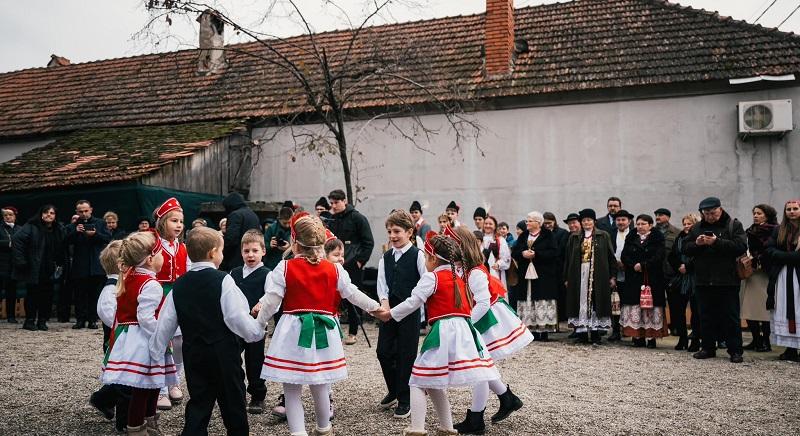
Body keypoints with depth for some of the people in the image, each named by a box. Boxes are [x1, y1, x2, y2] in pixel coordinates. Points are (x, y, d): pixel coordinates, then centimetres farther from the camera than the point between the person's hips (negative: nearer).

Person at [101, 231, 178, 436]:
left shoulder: (128, 279, 11)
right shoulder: (151, 285, -18)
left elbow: (122, 311, 15)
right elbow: (146, 318, -23)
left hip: (128, 337, 10)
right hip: (143, 342, -10)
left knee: (150, 386, 20)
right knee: (142, 389, -1)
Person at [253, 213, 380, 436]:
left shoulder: (285, 268, -7)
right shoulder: (334, 270, 0)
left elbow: (271, 302, -6)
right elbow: (353, 294, 8)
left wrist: (259, 323, 11)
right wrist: (375, 306, 24)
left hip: (292, 333, -3)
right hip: (323, 332, 3)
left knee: (292, 390, 7)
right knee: (320, 387, 20)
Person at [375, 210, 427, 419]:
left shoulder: (417, 255, -7)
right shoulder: (386, 257, 9)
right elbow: (382, 283, 5)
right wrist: (384, 302, -12)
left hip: (410, 311, -5)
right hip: (389, 309, 5)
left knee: (406, 355, 2)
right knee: (383, 351, 8)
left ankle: (404, 400, 15)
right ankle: (393, 390, 31)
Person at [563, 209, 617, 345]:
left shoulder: (603, 236, 6)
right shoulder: (574, 237, 11)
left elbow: (611, 257, 4)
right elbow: (568, 258, 10)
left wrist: (613, 276, -3)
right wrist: (566, 278, 5)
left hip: (598, 275, -2)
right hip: (579, 275, 2)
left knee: (596, 302, -2)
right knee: (581, 302, 0)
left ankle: (595, 334, 3)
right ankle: (582, 333, 5)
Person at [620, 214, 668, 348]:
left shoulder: (657, 238, 4)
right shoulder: (631, 238, 14)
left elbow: (659, 257, -9)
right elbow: (624, 256, 5)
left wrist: (643, 265, -14)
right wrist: (634, 266, -12)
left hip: (652, 279, -3)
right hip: (633, 279, 3)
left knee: (651, 308, -4)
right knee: (635, 307, -2)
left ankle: (651, 337, 0)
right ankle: (638, 337, 3)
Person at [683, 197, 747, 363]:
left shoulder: (734, 225, -1)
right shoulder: (697, 228, 11)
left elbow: (741, 247, -15)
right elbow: (686, 249, 8)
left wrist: (717, 242, -22)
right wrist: (696, 244, -12)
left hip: (727, 281, -4)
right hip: (704, 280, 4)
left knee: (731, 317, 2)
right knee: (707, 317, 11)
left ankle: (735, 351, 9)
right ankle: (708, 348, 20)